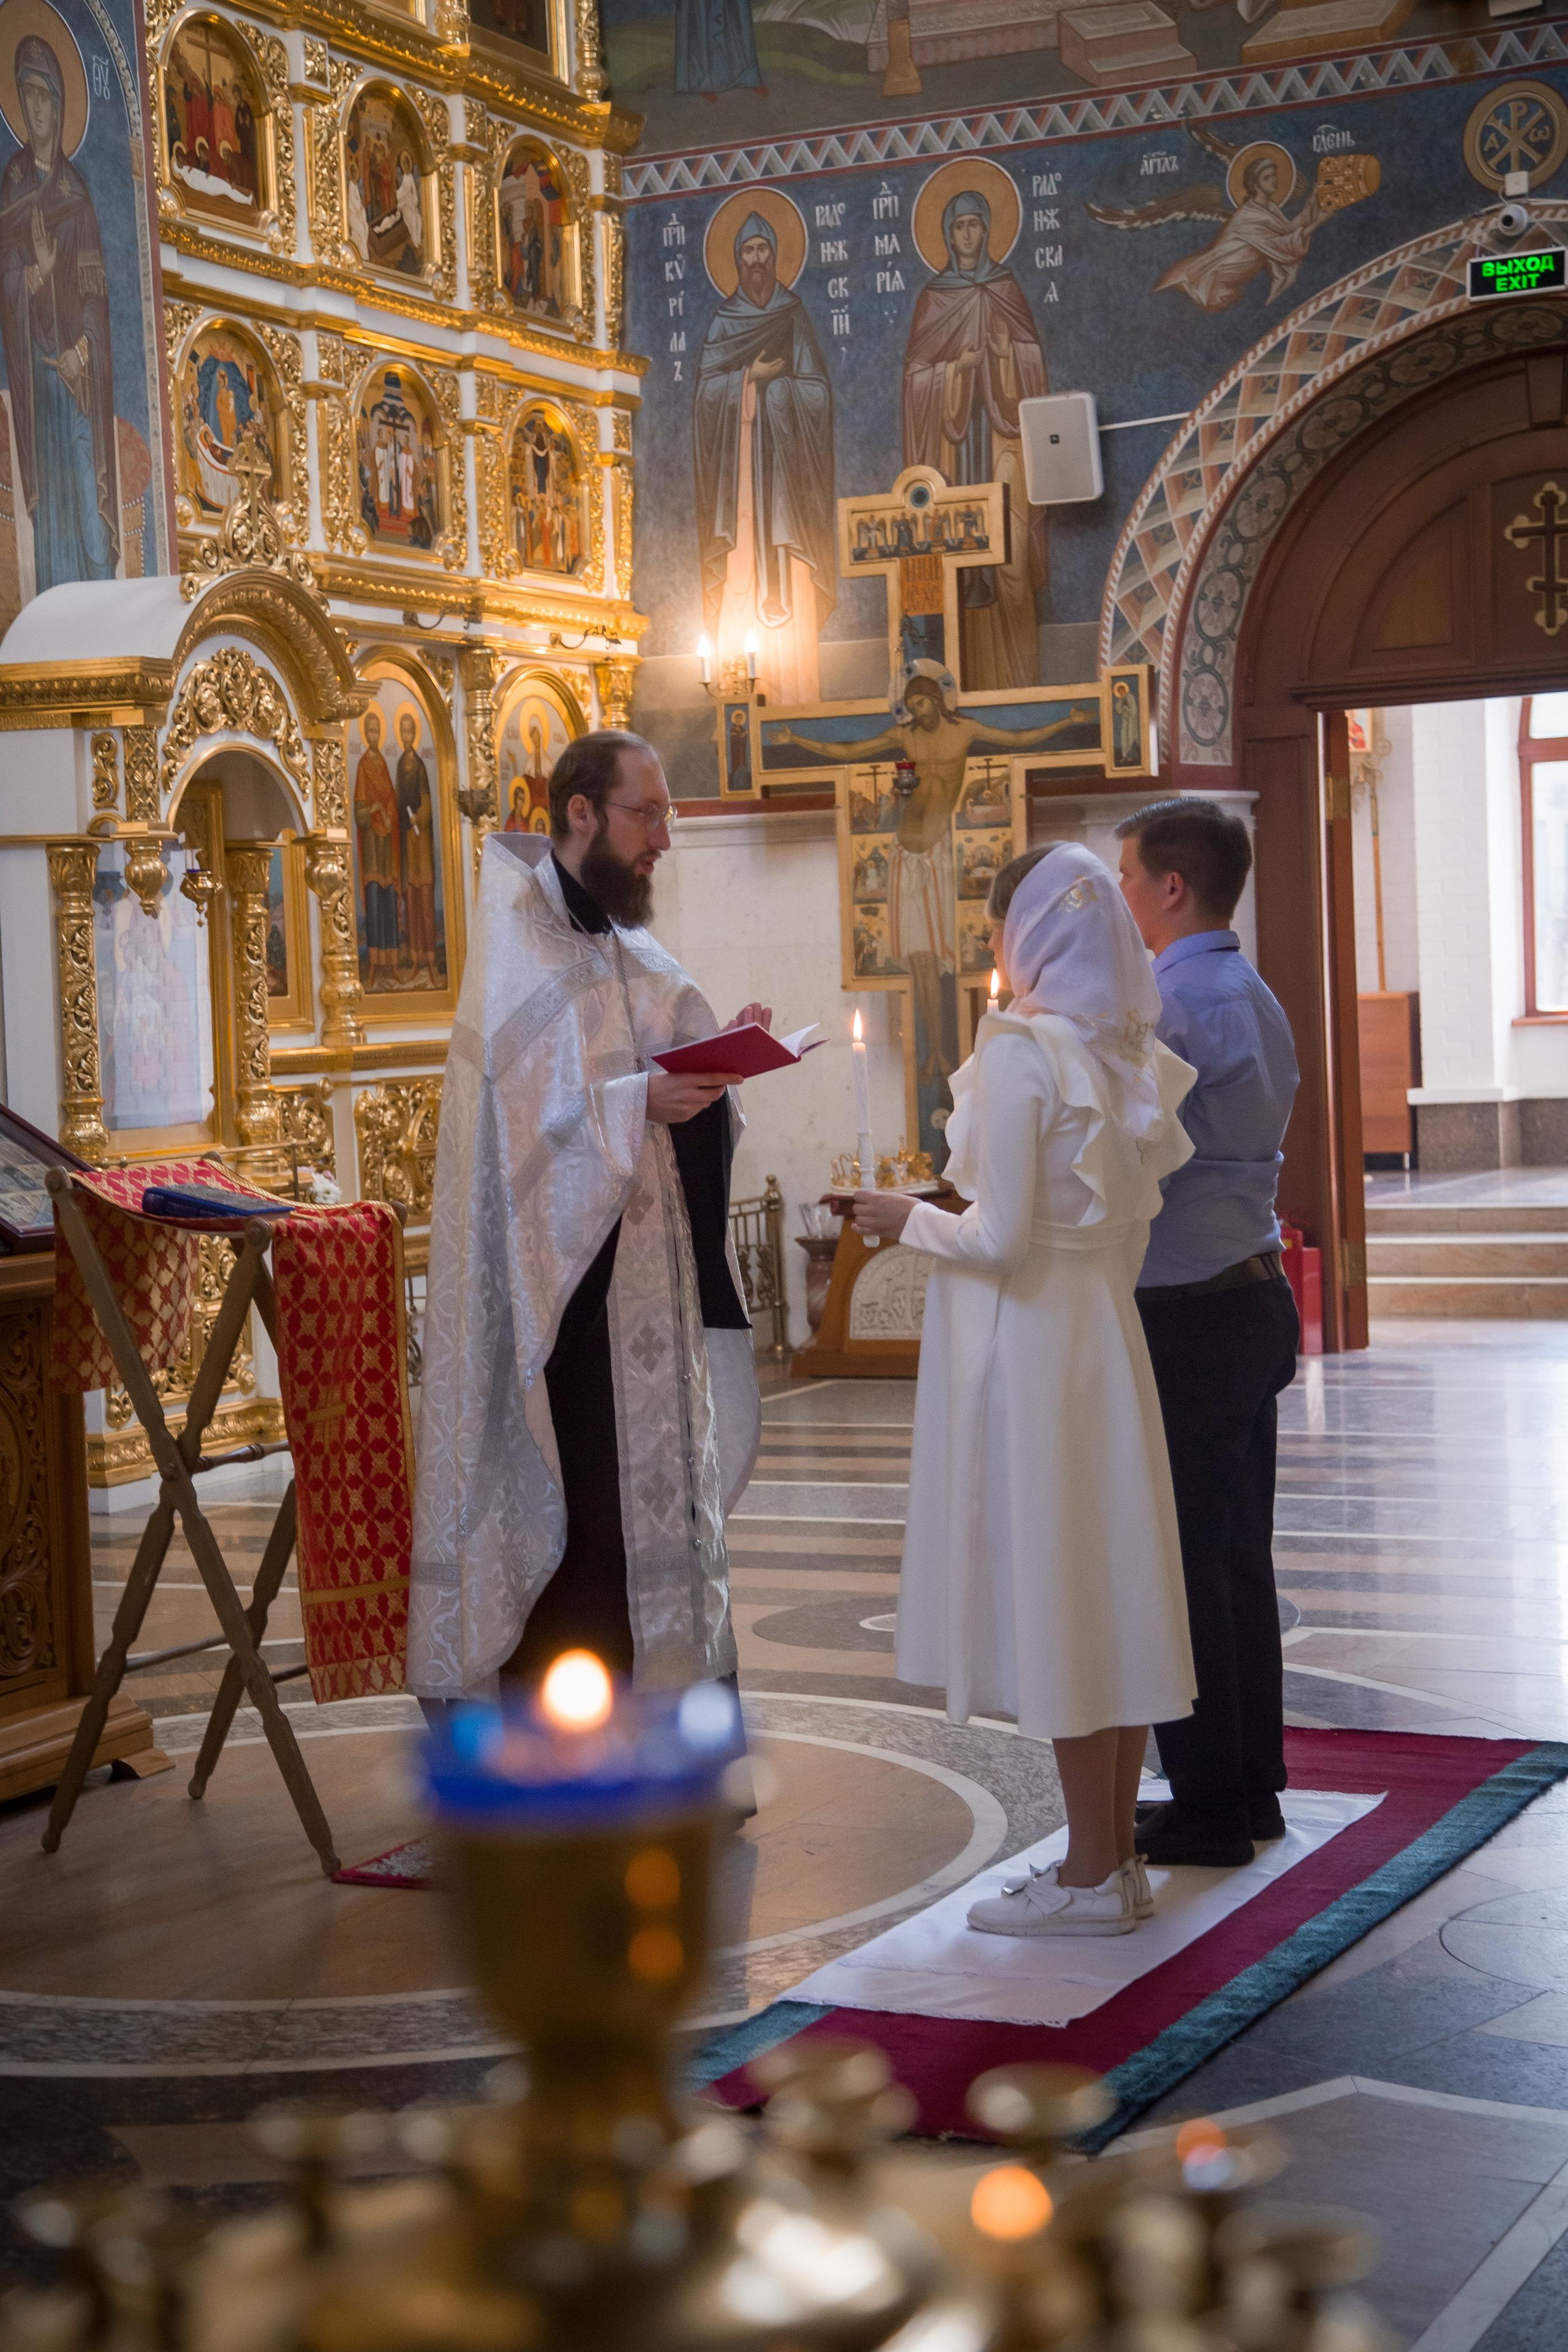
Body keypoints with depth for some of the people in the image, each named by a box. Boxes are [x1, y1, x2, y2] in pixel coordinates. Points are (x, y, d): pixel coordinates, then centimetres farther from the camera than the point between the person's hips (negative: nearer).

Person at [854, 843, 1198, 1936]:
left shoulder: (1019, 1050, -15)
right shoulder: (1129, 1056, 9)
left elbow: (1000, 1236, -18)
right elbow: (1131, 1227, 13)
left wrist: (909, 1219, -2)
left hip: (1026, 1345, -8)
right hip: (1108, 1335, 8)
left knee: (1049, 1595, -2)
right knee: (1112, 1582, 12)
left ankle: (1090, 1875, 5)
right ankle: (1118, 1855, 20)